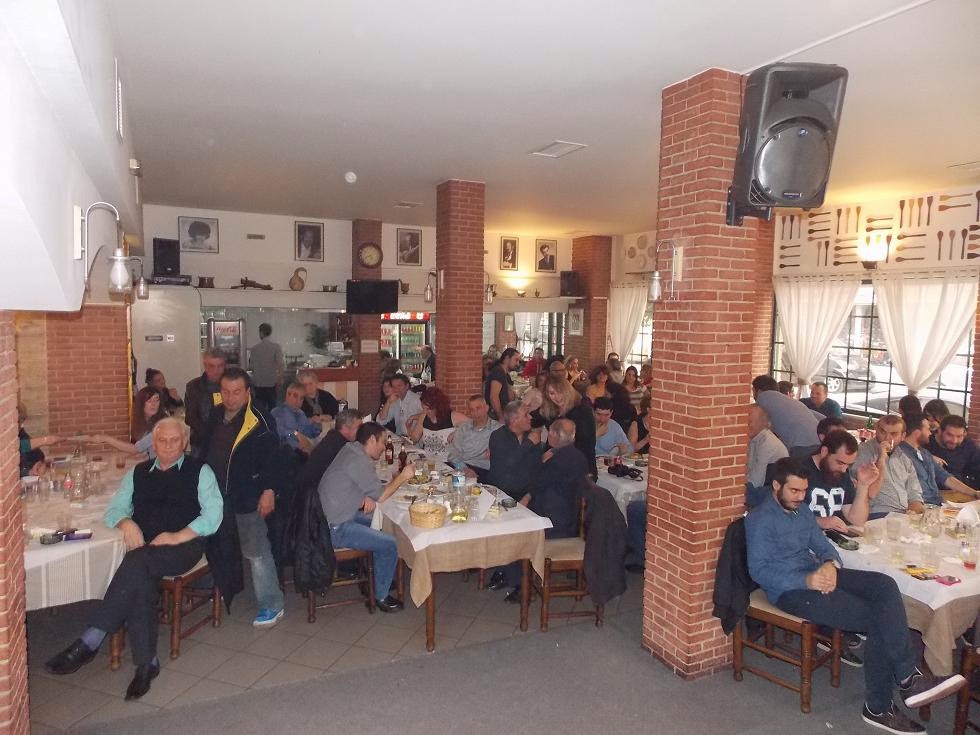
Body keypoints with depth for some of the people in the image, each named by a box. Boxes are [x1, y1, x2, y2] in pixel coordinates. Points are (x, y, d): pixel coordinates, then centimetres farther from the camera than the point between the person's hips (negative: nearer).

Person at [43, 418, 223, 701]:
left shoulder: (200, 472, 9)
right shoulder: (138, 473, 22)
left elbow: (213, 516, 0)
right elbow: (113, 510, 19)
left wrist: (177, 536, -13)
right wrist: (126, 522, -5)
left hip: (183, 547, -3)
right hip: (144, 548, 4)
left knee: (137, 563, -33)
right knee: (140, 581, -30)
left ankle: (89, 641, -30)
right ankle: (146, 662, -23)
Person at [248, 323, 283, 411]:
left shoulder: (254, 348, -3)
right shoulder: (276, 346, -7)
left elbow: (251, 367, 2)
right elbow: (280, 364, -13)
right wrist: (280, 379, -5)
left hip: (258, 383, 1)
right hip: (272, 382, -1)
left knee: (260, 408, 8)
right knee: (273, 407, 8)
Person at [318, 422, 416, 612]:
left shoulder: (351, 450, 7)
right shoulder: (359, 461, -22)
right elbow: (380, 496, -14)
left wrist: (365, 498, -1)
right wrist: (402, 476, -3)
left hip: (329, 515, 10)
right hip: (333, 528, -10)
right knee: (389, 545, -8)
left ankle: (376, 578, 31)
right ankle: (380, 596, 9)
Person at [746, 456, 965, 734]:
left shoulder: (802, 510, 16)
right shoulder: (760, 520, -10)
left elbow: (823, 545, 14)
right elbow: (758, 570, -15)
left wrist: (830, 565, -11)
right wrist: (806, 581, -26)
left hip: (817, 575, 8)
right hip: (790, 589, -7)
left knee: (885, 585, -17)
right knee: (878, 619, -21)